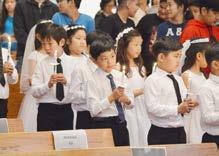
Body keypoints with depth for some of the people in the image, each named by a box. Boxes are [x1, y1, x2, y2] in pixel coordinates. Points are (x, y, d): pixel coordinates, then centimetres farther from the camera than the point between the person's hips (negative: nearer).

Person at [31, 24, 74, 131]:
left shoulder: (72, 62, 4)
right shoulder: (42, 64, 1)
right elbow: (34, 92, -6)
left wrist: (66, 82, -19)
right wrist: (48, 84, -21)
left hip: (66, 109, 1)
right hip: (46, 110, -1)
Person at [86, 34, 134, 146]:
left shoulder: (119, 76, 8)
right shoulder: (93, 81, -7)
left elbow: (131, 104, 9)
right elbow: (94, 109, -15)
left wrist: (126, 100, -13)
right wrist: (111, 97, -22)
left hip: (120, 124, 5)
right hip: (102, 125, -5)